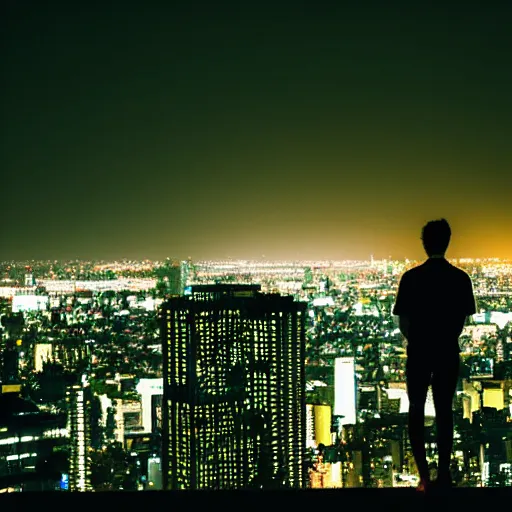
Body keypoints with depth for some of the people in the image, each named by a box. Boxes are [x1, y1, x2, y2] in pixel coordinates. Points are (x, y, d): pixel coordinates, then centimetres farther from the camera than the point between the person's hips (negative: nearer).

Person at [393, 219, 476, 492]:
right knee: (444, 410, 11)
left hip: (419, 352, -2)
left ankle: (424, 474, -3)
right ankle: (444, 472, 11)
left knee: (416, 410, 7)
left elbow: (403, 320, -5)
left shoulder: (411, 277, -9)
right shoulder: (460, 278, -5)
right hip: (448, 352, 2)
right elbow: (463, 318, 2)